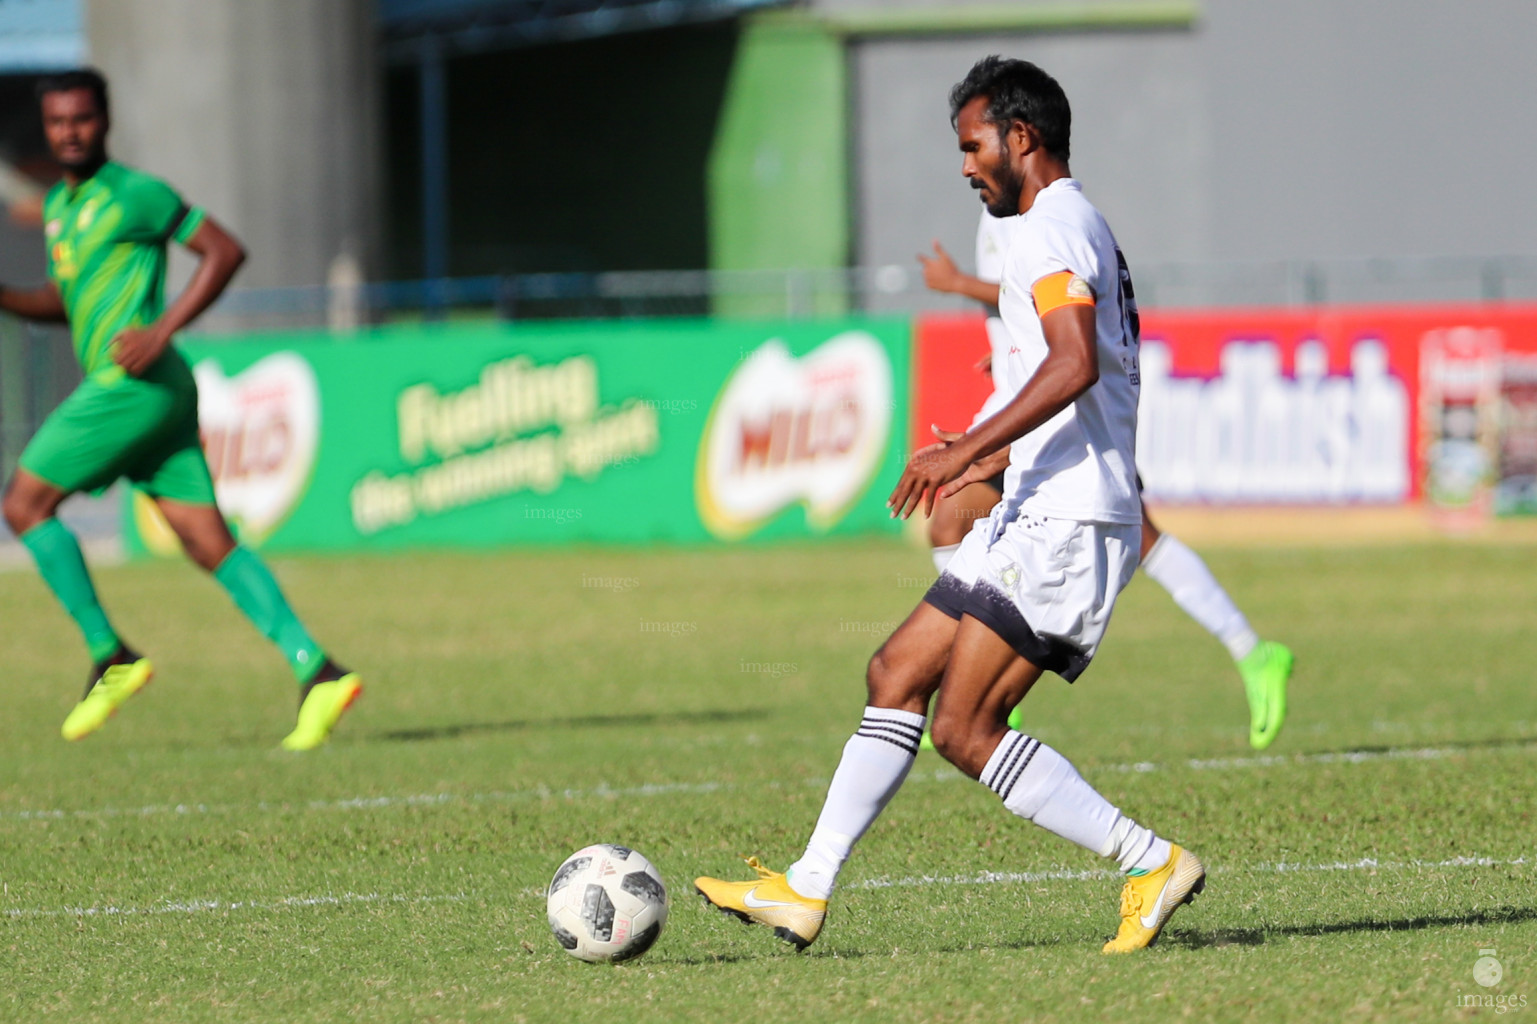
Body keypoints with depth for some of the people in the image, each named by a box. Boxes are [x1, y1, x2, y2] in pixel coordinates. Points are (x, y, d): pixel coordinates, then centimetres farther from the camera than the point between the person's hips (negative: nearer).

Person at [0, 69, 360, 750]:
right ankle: (316, 673, -8)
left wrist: (161, 330, -15)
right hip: (132, 391, 9)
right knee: (208, 542, 0)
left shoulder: (133, 194, -6)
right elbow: (64, 302, 30)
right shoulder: (59, 203, 20)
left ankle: (110, 657, -2)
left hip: (133, 382, -9)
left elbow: (225, 250, -7)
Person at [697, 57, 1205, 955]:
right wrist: (995, 460, 28)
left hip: (1065, 522, -11)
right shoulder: (1078, 231, 22)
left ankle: (1153, 863, -10)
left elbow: (1075, 365, -26)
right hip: (1043, 518, 11)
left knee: (966, 729, -13)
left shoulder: (1054, 229, -11)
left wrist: (966, 450, -26)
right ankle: (807, 890, 8)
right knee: (897, 675, 8)